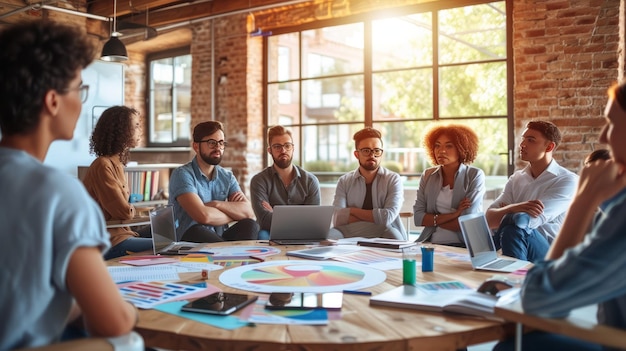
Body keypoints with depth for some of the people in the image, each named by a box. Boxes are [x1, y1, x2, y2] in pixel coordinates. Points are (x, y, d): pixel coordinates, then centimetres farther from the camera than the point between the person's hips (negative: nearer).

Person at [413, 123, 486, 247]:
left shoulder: (475, 176, -2)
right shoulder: (428, 176, 9)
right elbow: (417, 217, 0)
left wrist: (432, 220, 1)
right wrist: (452, 215, -11)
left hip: (463, 246, -3)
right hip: (431, 244, 3)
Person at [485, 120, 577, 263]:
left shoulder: (567, 181, -7)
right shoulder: (516, 179, 11)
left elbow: (531, 220, -19)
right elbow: (489, 219, 0)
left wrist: (505, 211, 1)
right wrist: (512, 209, -21)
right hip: (523, 249, 5)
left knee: (516, 225, -32)